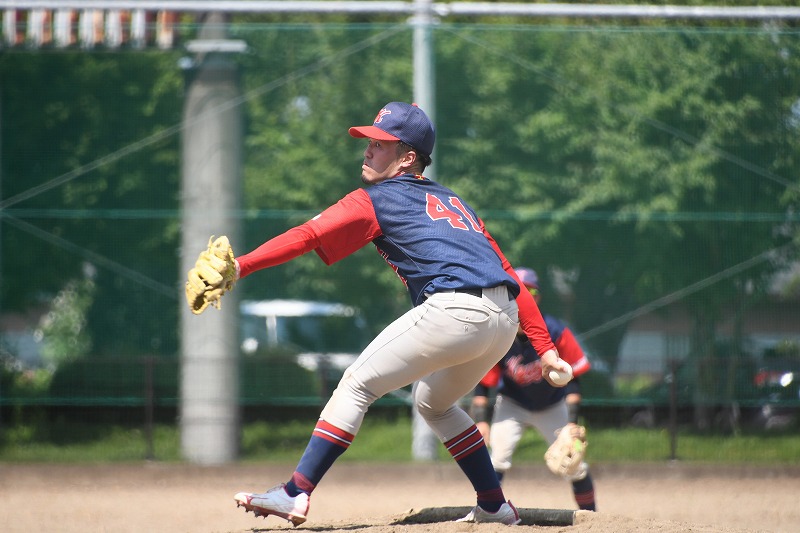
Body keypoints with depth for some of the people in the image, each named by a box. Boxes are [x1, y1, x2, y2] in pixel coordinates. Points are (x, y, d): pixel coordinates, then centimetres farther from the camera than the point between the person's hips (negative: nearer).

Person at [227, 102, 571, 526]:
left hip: (455, 311, -8)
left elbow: (306, 236, -4)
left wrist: (241, 266, -7)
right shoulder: (454, 203, 30)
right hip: (506, 319, 8)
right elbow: (509, 277, 25)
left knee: (358, 384, -1)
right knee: (433, 403, 29)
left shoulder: (376, 200, 9)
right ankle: (494, 505, 29)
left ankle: (295, 493, -10)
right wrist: (545, 347, 22)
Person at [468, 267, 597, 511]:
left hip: (552, 406, 0)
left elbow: (572, 381, -17)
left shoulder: (556, 332, -25)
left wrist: (571, 422, -24)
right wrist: (480, 420, -28)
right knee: (498, 457, -22)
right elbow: (483, 382, -16)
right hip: (512, 405, 0)